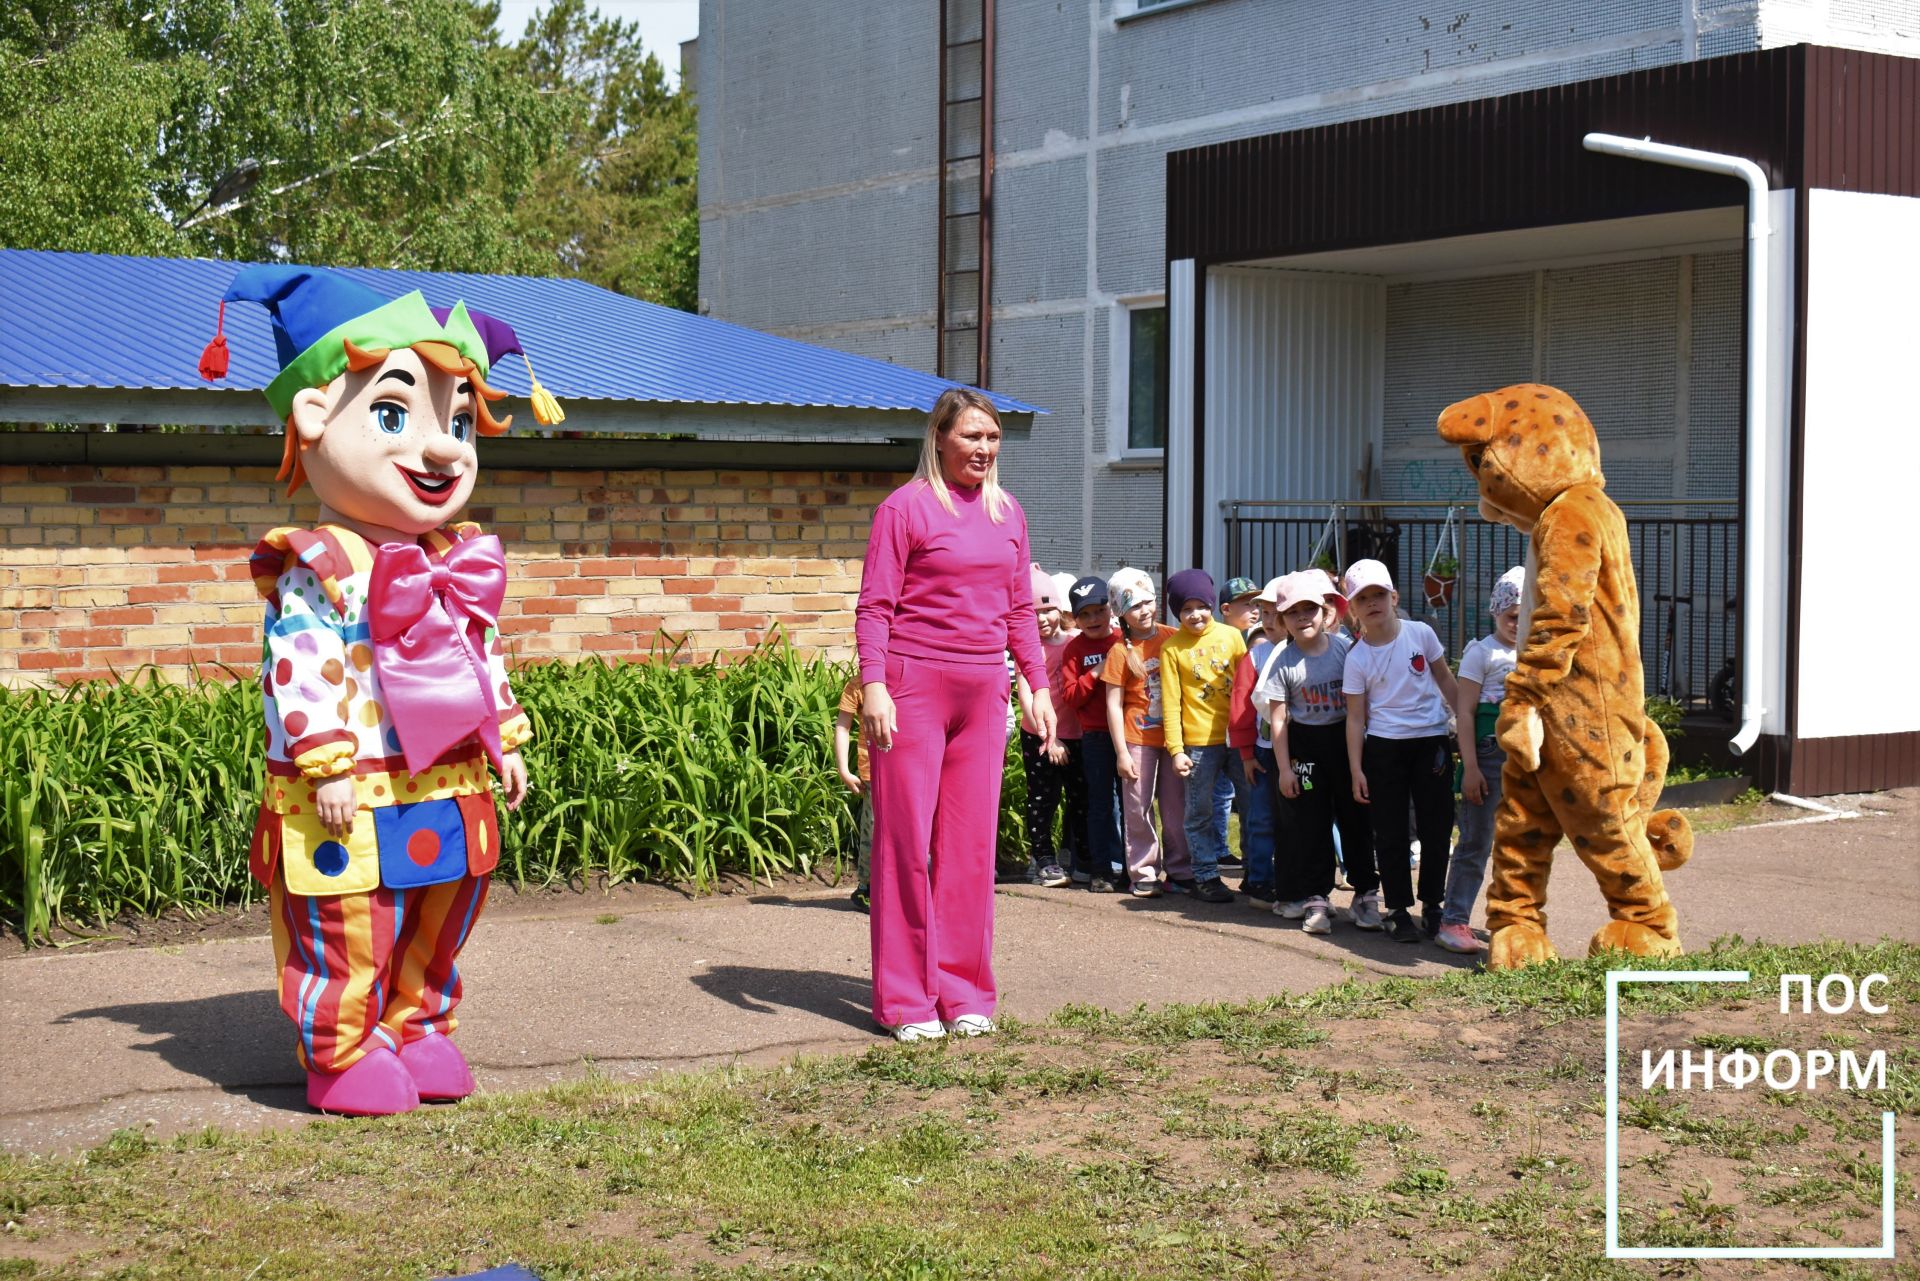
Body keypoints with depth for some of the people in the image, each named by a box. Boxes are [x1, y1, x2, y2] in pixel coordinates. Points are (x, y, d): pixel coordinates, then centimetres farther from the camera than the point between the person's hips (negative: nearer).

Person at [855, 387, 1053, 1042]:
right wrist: (873, 686, -16)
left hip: (983, 691, 5)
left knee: (971, 840, 8)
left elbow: (1019, 609, 18)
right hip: (913, 687, -5)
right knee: (906, 838, -2)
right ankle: (905, 1000, 5)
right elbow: (874, 606, -7)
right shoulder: (906, 506, -4)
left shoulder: (1007, 512, 13)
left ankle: (963, 993, 16)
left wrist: (1039, 685, 13)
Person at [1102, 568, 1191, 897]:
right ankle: (1144, 874, 10)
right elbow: (1113, 704, -4)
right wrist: (1121, 752, -8)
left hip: (1173, 734, 2)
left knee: (1177, 807, 7)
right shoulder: (1121, 650, -5)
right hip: (1138, 739, -2)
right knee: (1138, 808, 1)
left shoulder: (1172, 638, 3)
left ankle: (1179, 871, 17)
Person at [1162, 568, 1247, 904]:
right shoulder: (1172, 648, -1)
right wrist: (1176, 749, -7)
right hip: (1199, 741, -2)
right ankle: (1205, 877, 13)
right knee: (1200, 812, 3)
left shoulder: (1231, 636, 4)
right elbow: (1171, 703, -2)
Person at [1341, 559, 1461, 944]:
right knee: (1391, 833, 2)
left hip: (1431, 742, 1)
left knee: (1437, 827, 4)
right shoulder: (1357, 657, -4)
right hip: (1384, 748, -1)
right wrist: (1356, 771, -6)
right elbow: (1355, 717, -3)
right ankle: (1398, 909, 13)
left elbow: (1445, 680, 11)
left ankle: (1432, 905, 18)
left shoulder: (1420, 634, -1)